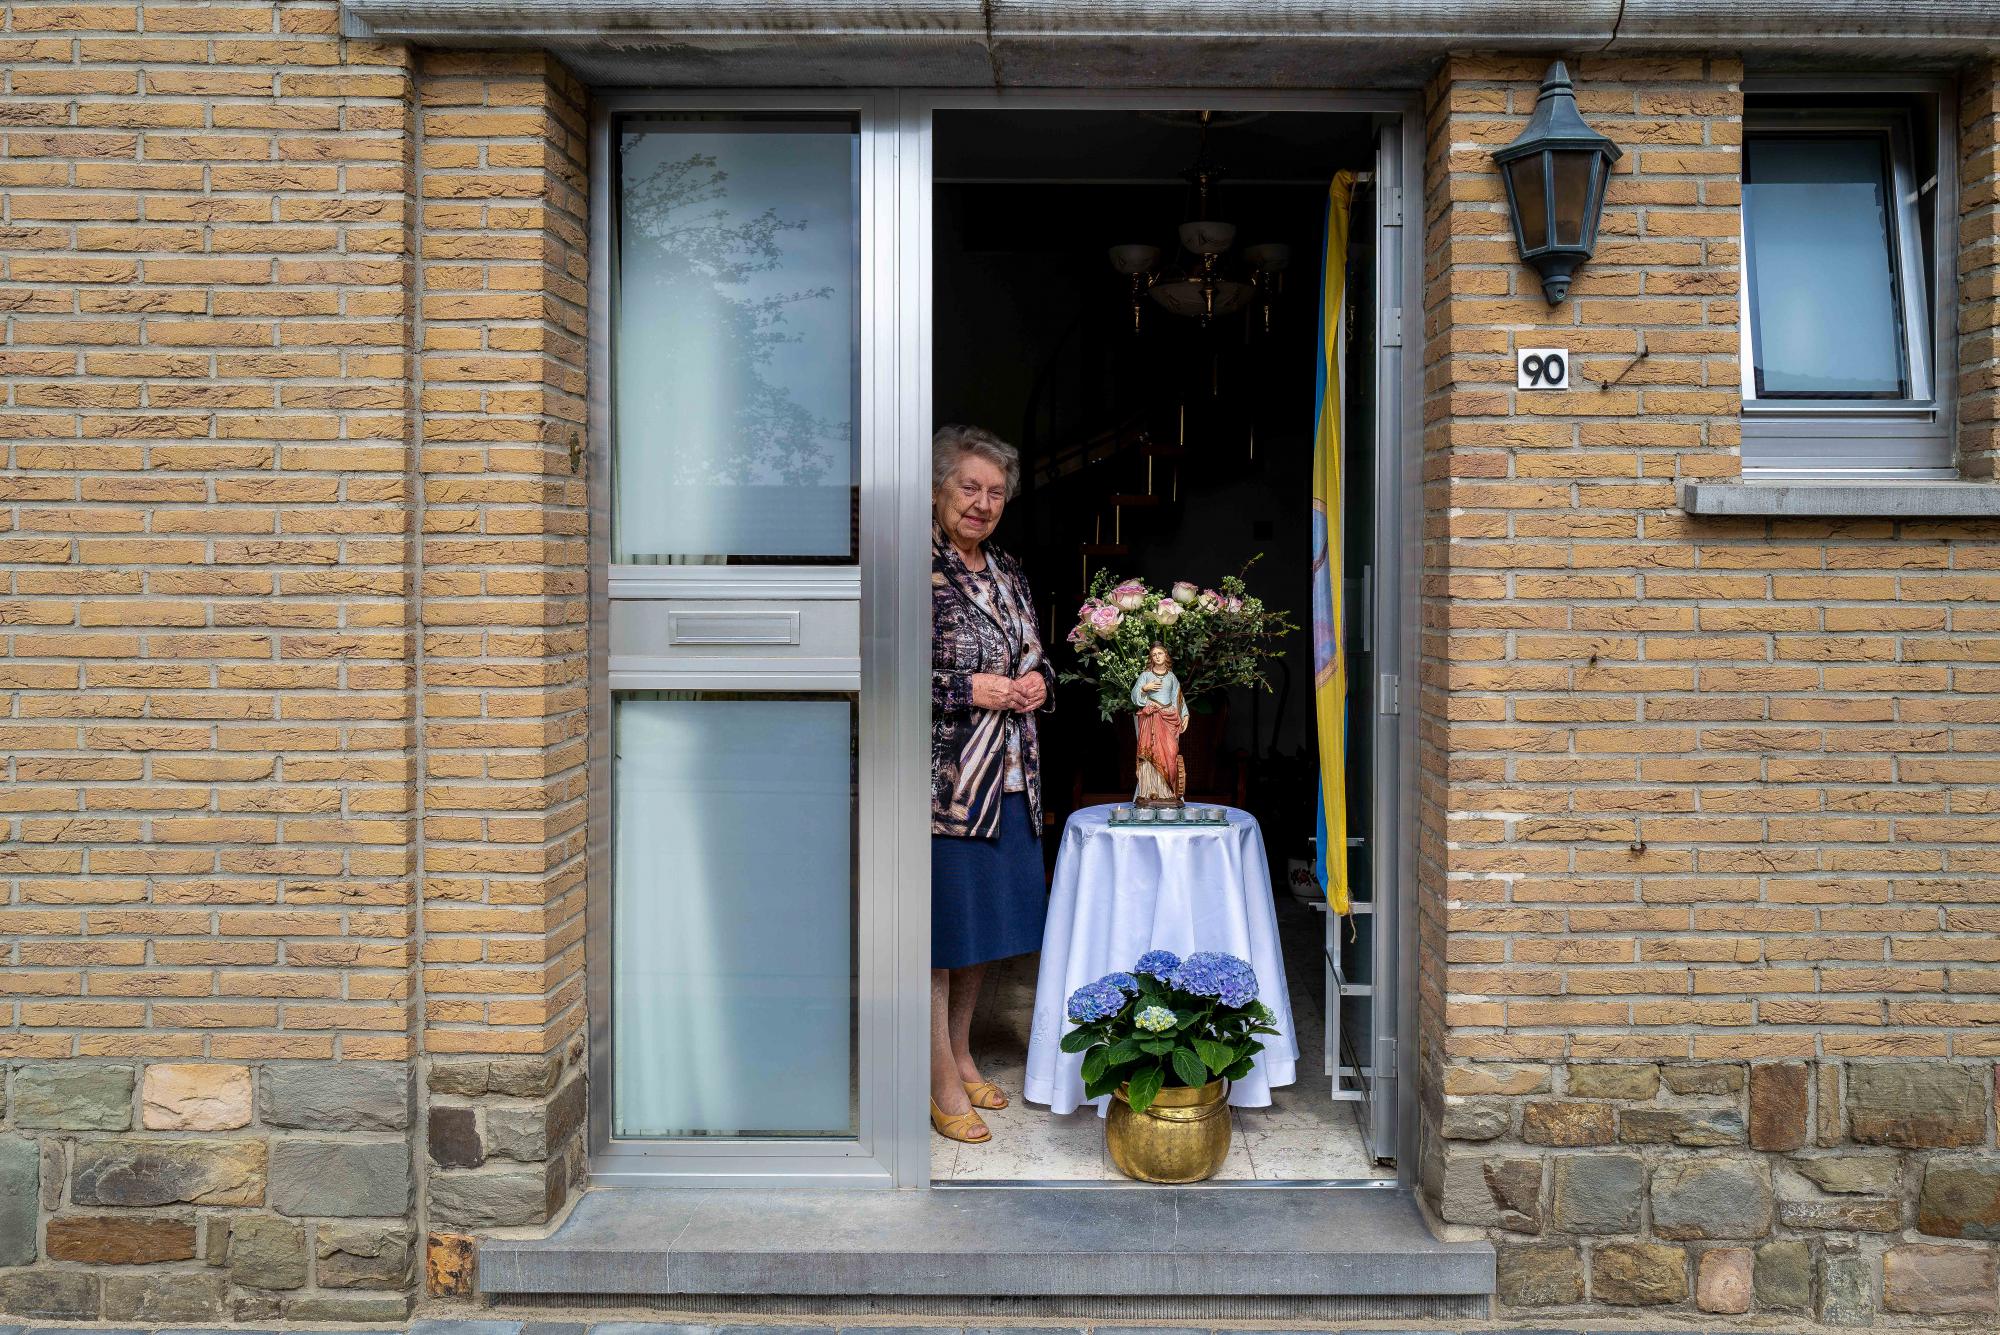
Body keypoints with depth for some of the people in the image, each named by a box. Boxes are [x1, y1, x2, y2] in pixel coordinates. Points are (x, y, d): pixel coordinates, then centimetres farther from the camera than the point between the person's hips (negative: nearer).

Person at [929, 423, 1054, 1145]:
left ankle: (962, 1055, 32)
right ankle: (945, 1083, 12)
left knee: (984, 926, 16)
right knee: (941, 930, 0)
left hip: (1006, 780, 8)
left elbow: (1036, 655, 24)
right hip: (944, 779, -8)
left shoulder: (1008, 572, 13)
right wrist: (969, 691, -18)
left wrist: (1038, 681, 2)